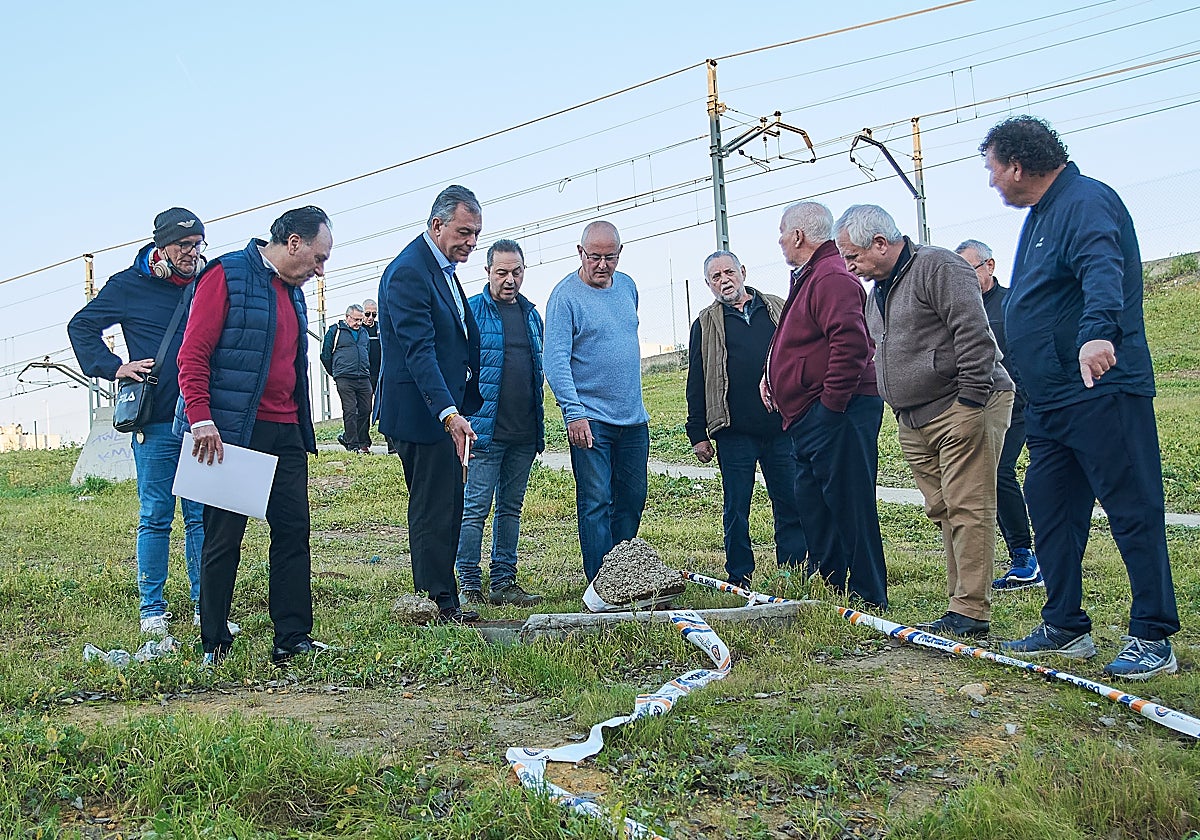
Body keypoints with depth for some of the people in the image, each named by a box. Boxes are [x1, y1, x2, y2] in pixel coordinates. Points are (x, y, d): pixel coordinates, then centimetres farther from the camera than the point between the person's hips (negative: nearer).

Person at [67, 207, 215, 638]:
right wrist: (114, 366, -6)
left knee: (202, 516, 6)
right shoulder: (129, 286, 0)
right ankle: (152, 609, 13)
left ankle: (205, 604, 14)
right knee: (155, 517, 3)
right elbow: (81, 326, 8)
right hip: (157, 423, -3)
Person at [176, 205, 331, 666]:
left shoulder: (293, 292, 18)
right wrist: (202, 420, -20)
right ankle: (214, 646, 12)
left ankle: (292, 639, 12)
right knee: (224, 538, 1)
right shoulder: (227, 276, -6)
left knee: (294, 531, 5)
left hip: (285, 434, 8)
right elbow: (193, 354, -12)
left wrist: (303, 428, 18)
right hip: (232, 433, -7)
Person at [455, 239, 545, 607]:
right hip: (486, 432, -6)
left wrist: (539, 429, 16)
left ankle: (503, 582, 19)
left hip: (524, 435, 6)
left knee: (511, 508, 11)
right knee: (475, 508, -4)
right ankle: (469, 584, 4)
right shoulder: (471, 311, -3)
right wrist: (464, 424, -12)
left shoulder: (531, 314, 14)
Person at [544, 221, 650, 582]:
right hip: (590, 420, -6)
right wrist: (573, 413, -26)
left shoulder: (627, 286, 10)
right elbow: (556, 360, -17)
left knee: (632, 501, 11)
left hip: (633, 418, 7)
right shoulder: (565, 295, -10)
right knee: (595, 504, -5)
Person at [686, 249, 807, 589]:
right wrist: (698, 433, 2)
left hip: (783, 428, 1)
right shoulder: (706, 324, 9)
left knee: (791, 504, 3)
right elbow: (696, 382, 8)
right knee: (736, 509, 3)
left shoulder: (777, 309, 12)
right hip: (734, 435, -1)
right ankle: (739, 579, 13)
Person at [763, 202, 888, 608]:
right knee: (812, 500, 16)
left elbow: (850, 343, -25)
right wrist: (773, 374, 24)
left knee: (849, 505, -8)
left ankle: (869, 598, -1)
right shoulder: (809, 277, 22)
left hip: (836, 411, -12)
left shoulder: (832, 277, -14)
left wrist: (832, 403, -23)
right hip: (809, 416, 12)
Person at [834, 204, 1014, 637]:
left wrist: (970, 402, -19)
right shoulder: (878, 291, 20)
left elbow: (974, 335, -16)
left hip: (962, 409, -9)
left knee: (967, 509, -9)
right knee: (943, 513, 8)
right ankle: (961, 604, 12)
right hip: (914, 423, 9)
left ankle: (971, 613, -7)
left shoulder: (938, 266, -9)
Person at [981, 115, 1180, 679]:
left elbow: (1102, 270, -32)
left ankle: (1153, 638, 2)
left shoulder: (1085, 201, -11)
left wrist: (1098, 332, -49)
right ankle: (1065, 627, 19)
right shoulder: (1041, 214, 20)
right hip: (1049, 400, 10)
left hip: (1103, 389, -10)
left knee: (1133, 509, -4)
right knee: (1050, 509, 10)